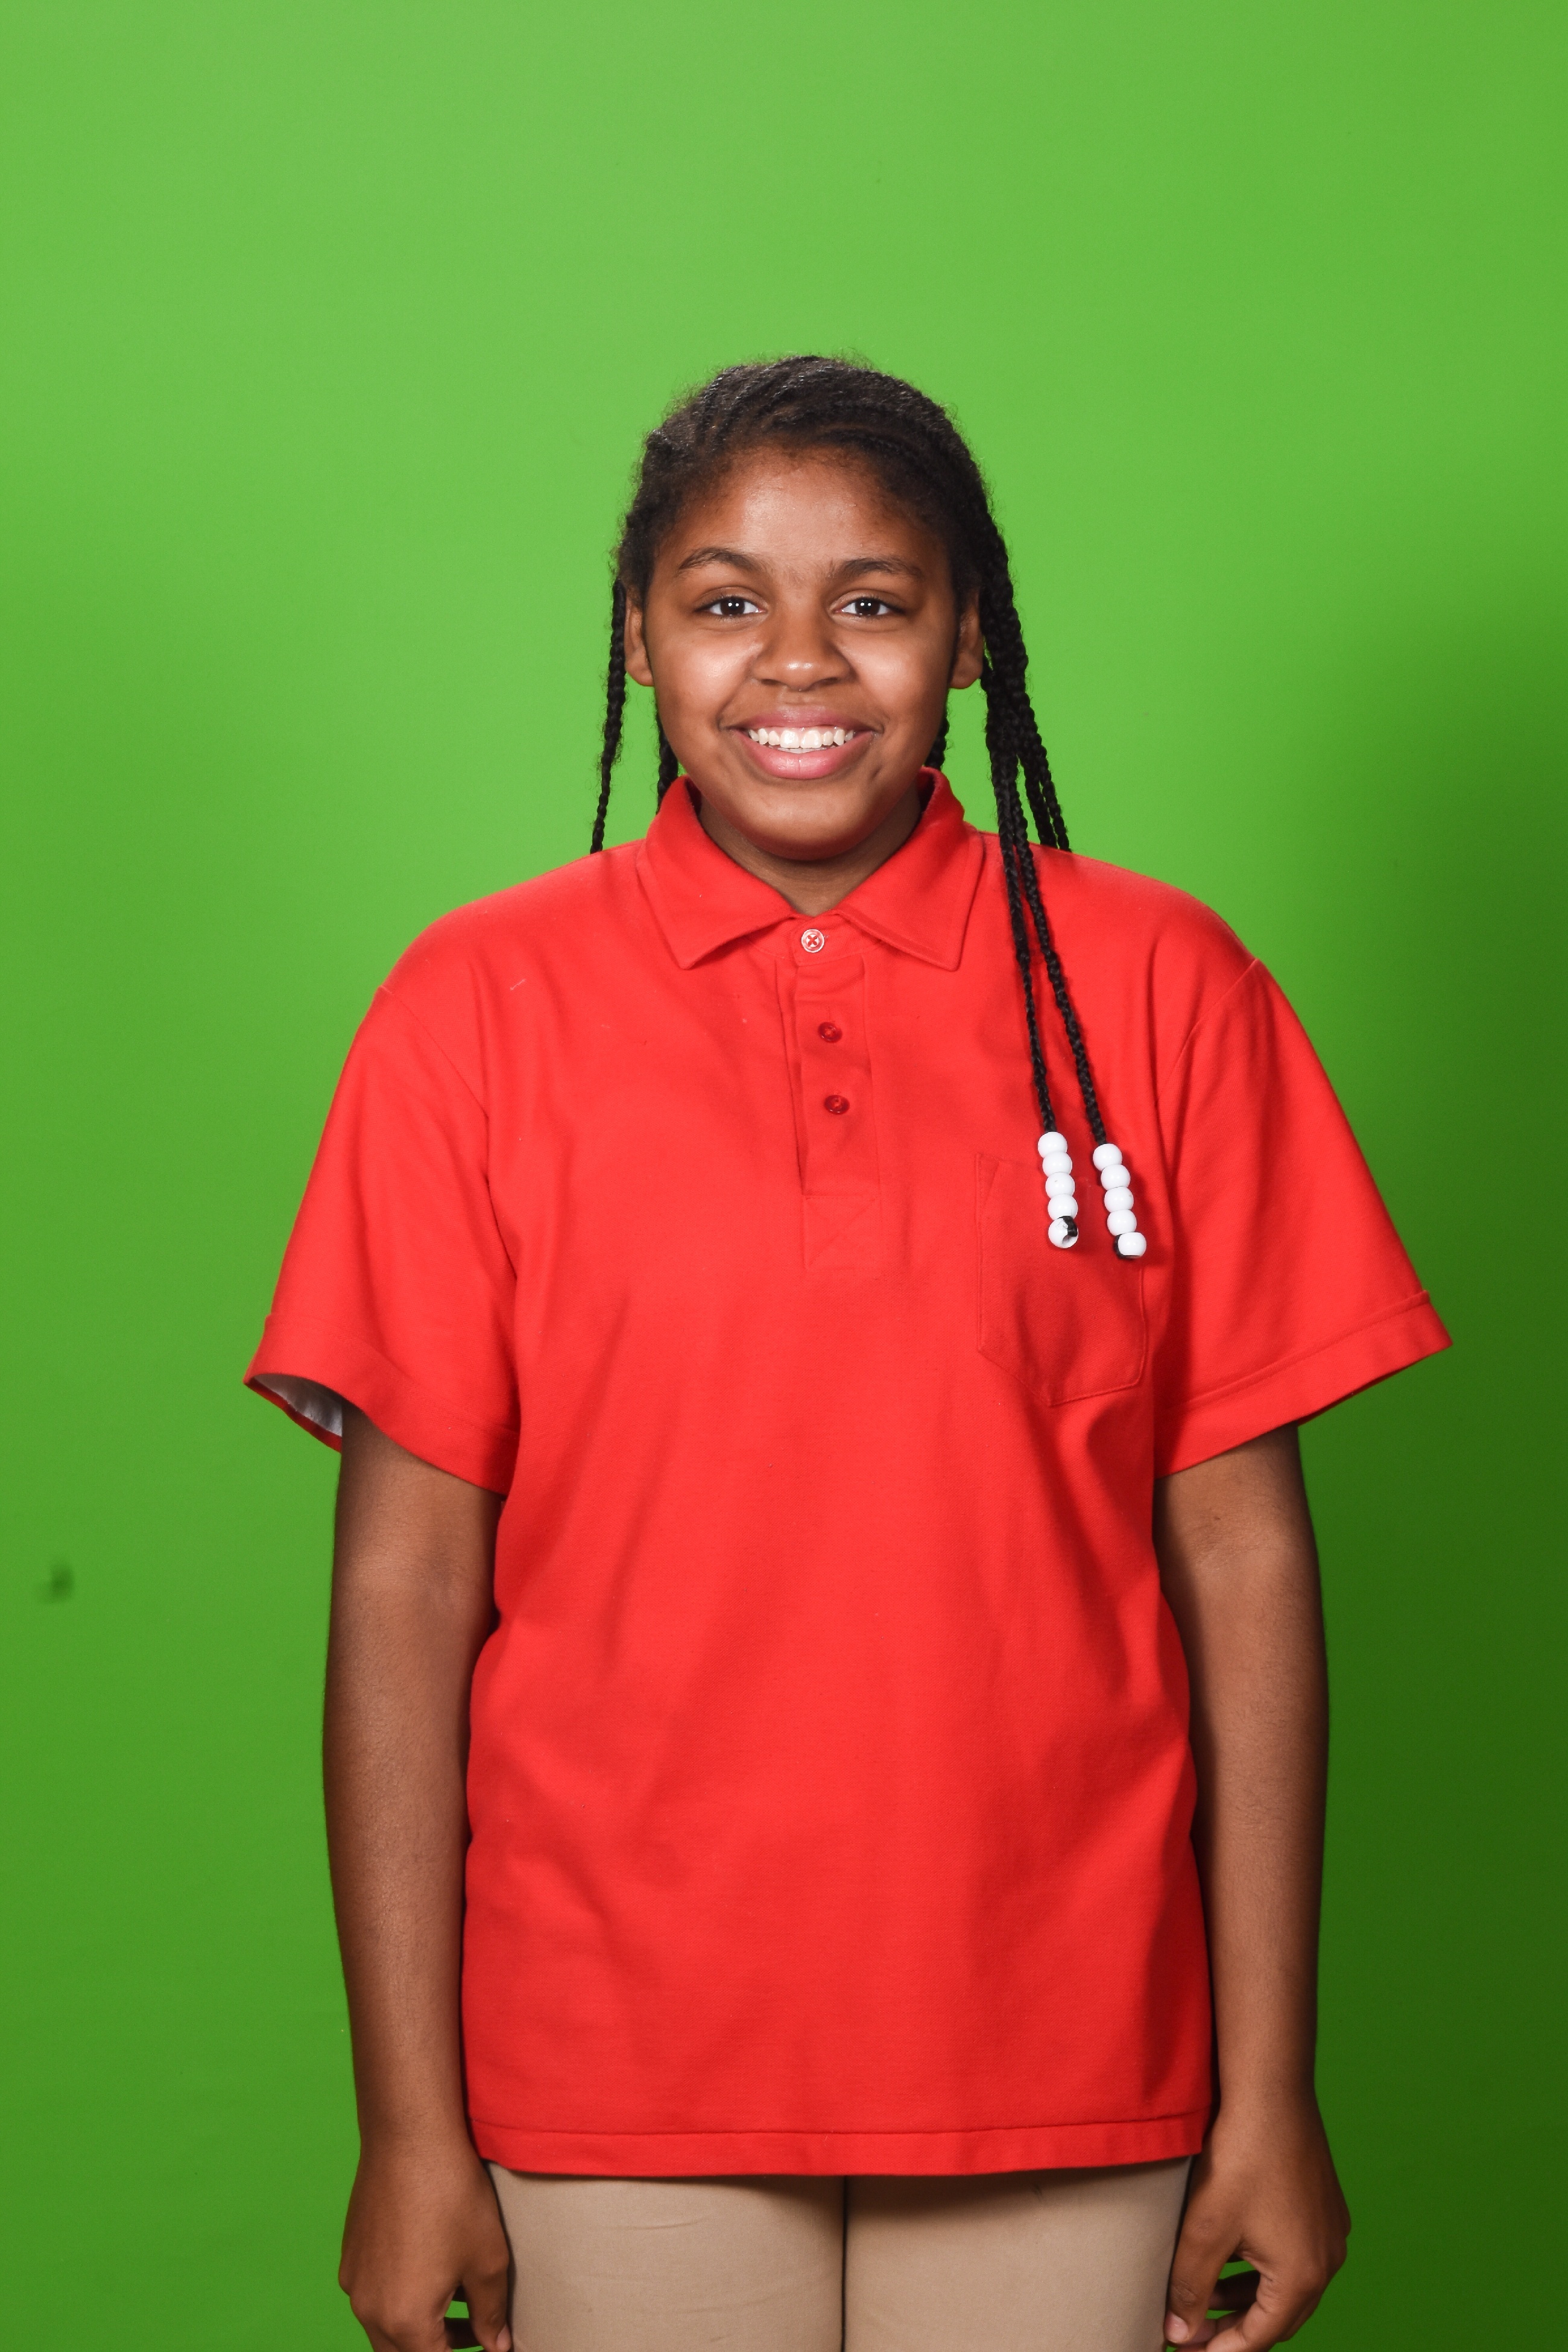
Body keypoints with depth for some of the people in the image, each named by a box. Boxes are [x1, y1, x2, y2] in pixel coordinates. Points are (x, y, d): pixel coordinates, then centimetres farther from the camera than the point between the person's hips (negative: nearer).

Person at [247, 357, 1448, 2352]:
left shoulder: (1159, 993, 0)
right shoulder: (482, 1006, -1)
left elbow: (1242, 1561, -1)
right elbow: (406, 1578, -3)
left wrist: (1271, 2096, -2)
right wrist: (409, 2123, -5)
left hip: (1063, 2084, 1)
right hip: (611, 2075, 0)